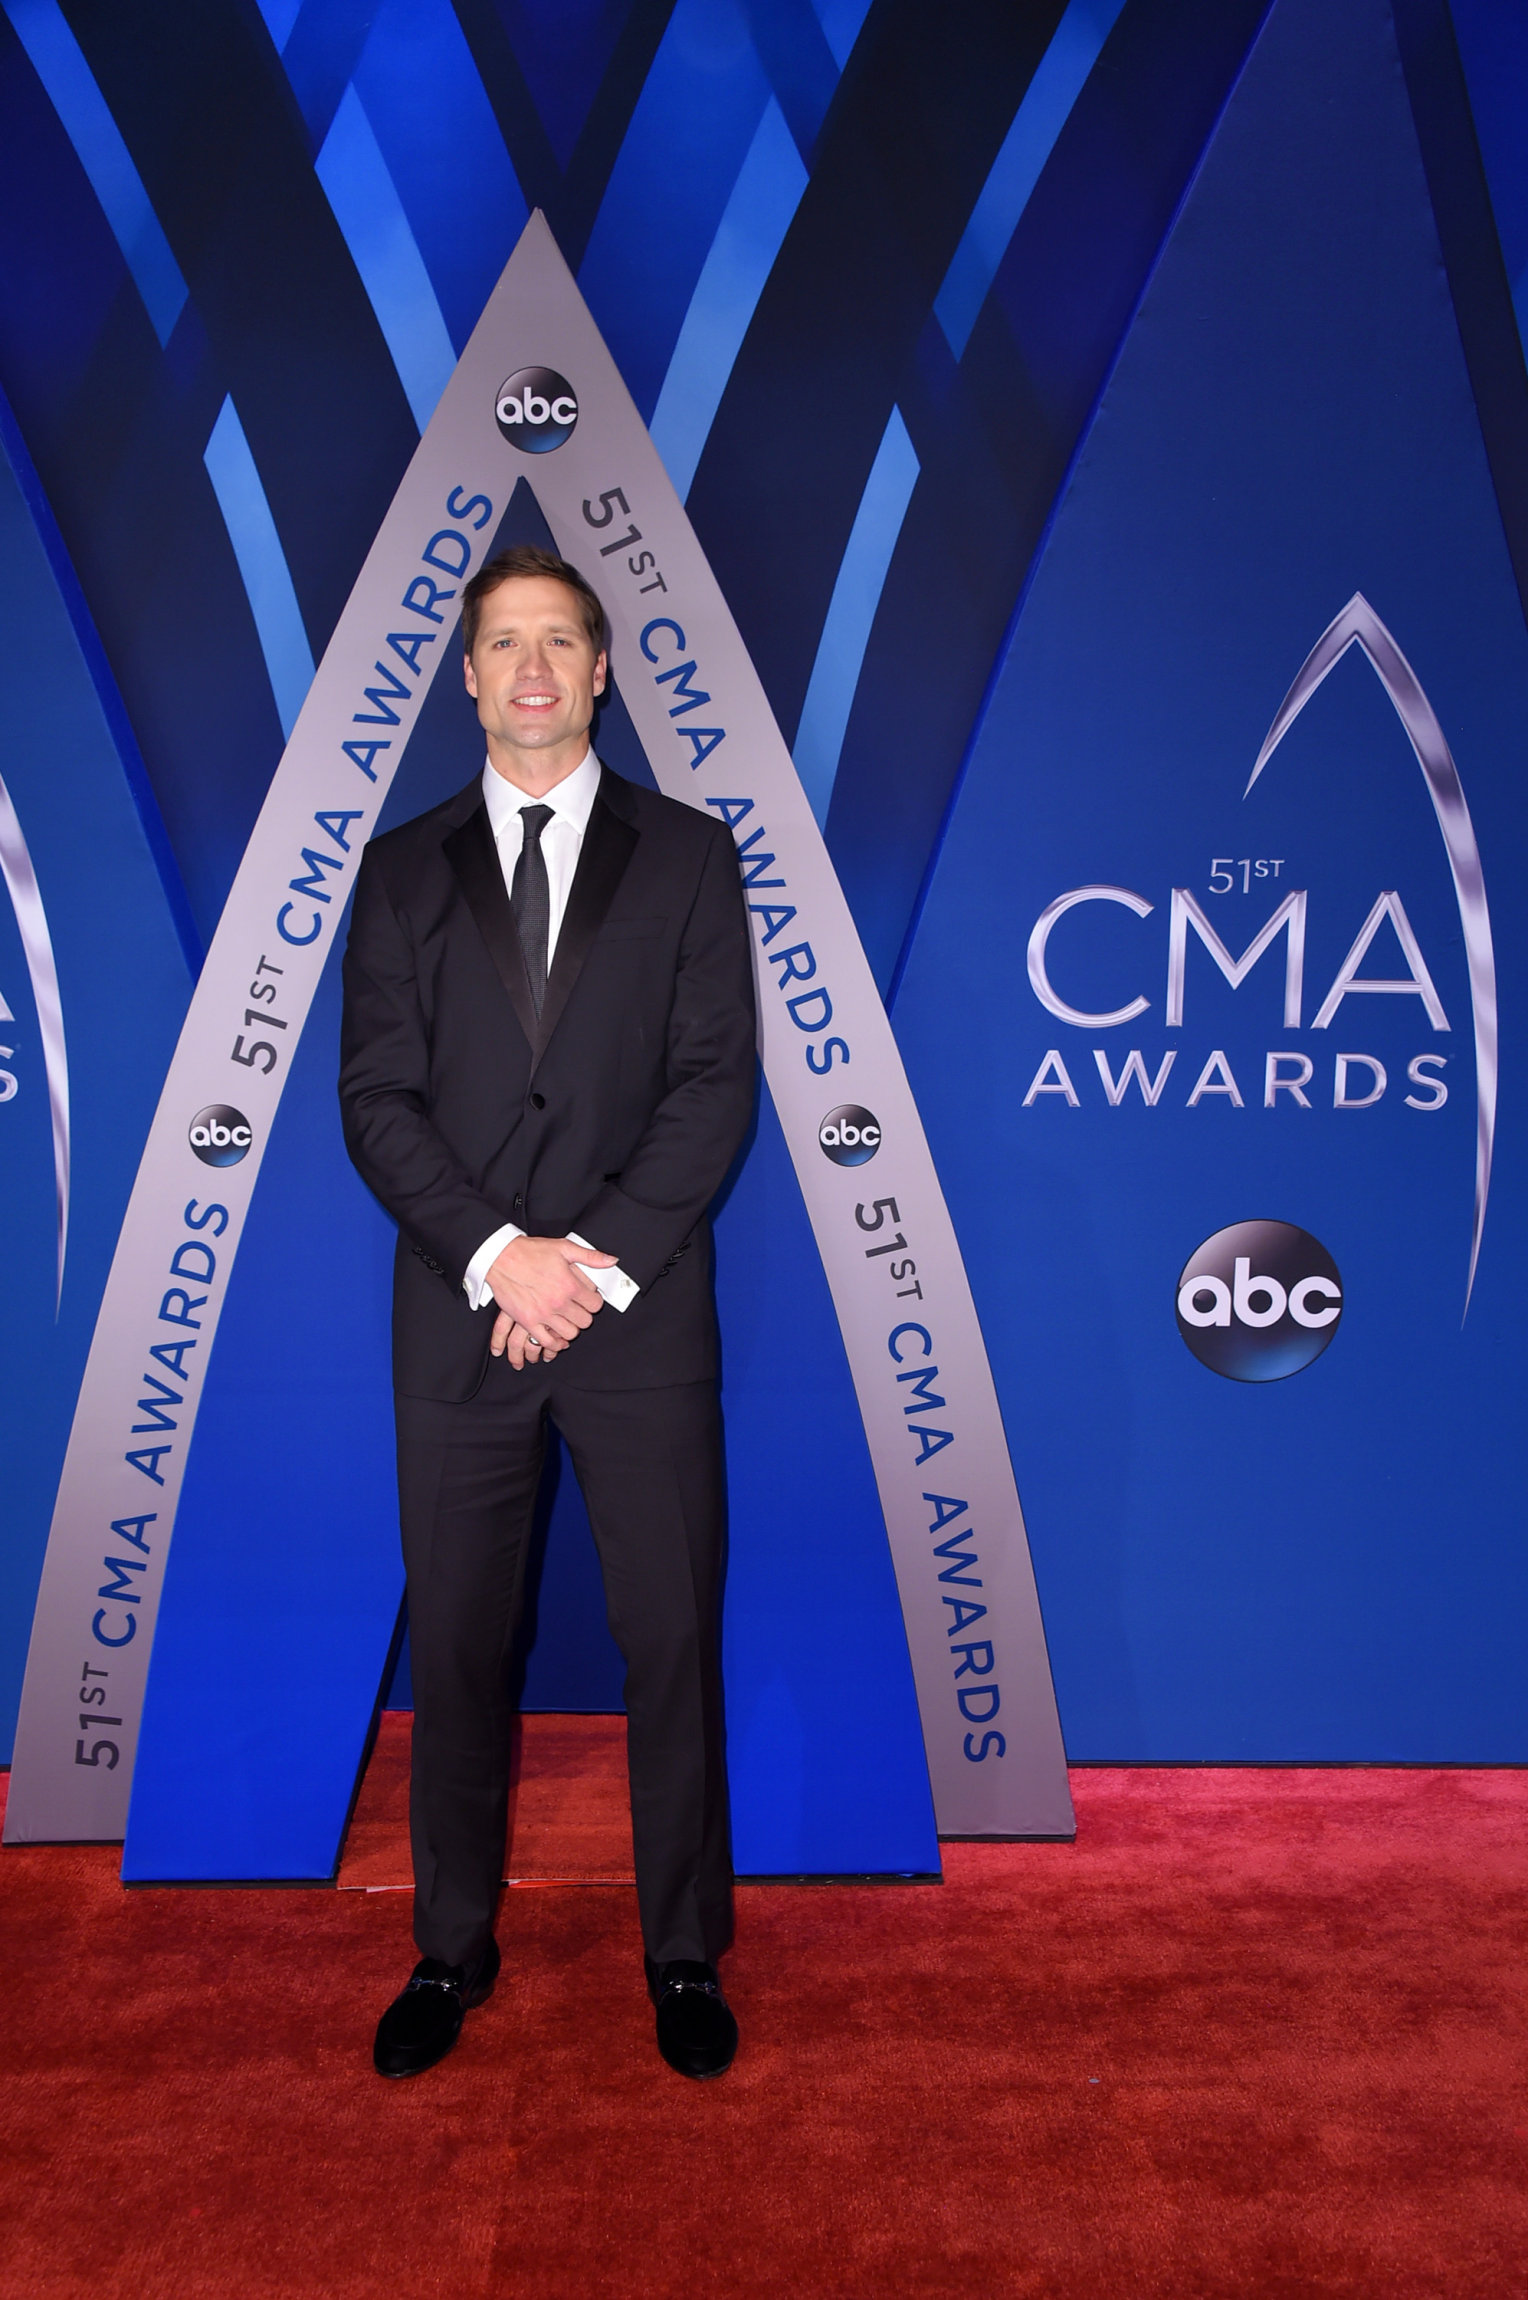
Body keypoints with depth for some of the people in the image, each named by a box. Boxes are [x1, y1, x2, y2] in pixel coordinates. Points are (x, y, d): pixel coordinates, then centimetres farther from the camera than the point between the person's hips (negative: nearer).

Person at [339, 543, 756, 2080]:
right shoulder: (405, 869, 10)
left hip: (642, 1313, -1)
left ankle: (684, 1953, 23)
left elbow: (716, 1083, -3)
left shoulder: (687, 855, 6)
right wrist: (496, 1253, -12)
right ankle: (453, 1948, 28)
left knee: (673, 1635, 5)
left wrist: (601, 1259, -12)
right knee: (456, 1640, 10)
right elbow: (377, 1096, 1)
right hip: (457, 1310, 2)